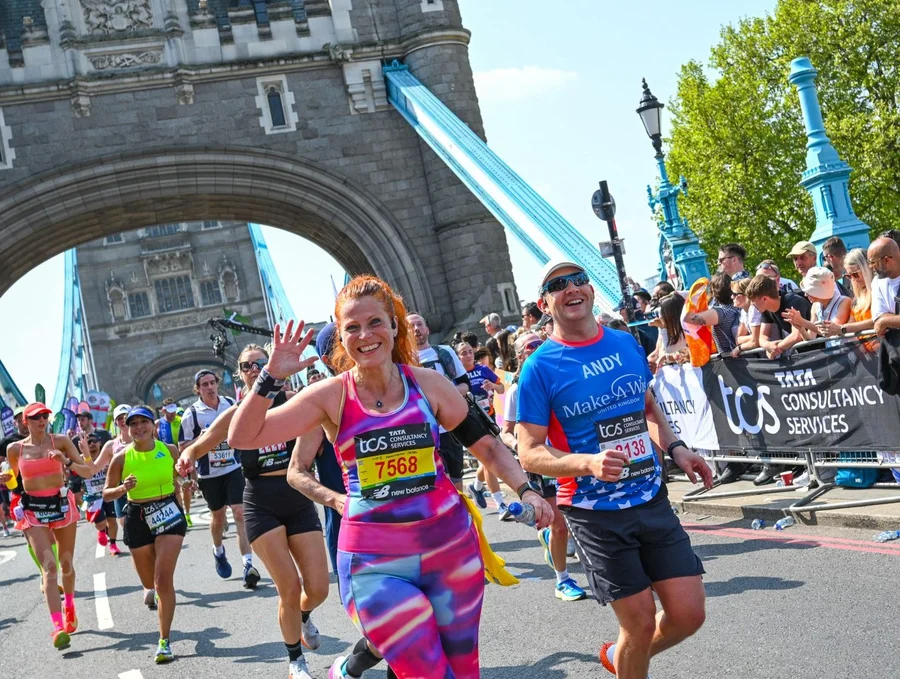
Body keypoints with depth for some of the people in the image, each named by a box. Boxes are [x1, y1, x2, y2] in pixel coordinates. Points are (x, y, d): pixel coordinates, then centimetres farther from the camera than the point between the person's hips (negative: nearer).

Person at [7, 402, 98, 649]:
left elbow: (89, 471, -6)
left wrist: (67, 463, -19)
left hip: (61, 505, 1)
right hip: (32, 510, -1)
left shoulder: (60, 442, -2)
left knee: (66, 564, 14)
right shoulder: (15, 449, 2)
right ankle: (58, 627, -21)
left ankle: (69, 608, 41)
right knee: (49, 566, -15)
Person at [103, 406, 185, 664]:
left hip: (169, 514, -1)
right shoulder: (121, 458, -8)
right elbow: (106, 494, -1)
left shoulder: (169, 450, -6)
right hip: (138, 519, 1)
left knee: (164, 579, -12)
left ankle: (165, 641, -2)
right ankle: (154, 590, 58)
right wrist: (123, 489, -20)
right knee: (149, 581, 16)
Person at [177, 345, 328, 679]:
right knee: (290, 589, -7)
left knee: (318, 588, -1)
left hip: (298, 499, 1)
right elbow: (197, 447, 1)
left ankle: (303, 617, 38)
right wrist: (186, 457, -20)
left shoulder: (291, 400, 0)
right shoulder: (235, 414, 1)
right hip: (261, 504, -1)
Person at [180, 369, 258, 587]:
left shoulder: (231, 404, 1)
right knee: (217, 515, 14)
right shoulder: (191, 414, -7)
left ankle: (248, 564, -16)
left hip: (234, 468, 1)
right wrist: (203, 439, -20)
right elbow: (184, 448, -5)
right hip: (209, 474, -1)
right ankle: (218, 551, 43)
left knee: (240, 513, -11)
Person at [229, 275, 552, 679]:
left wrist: (525, 491, -5)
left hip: (450, 546, 3)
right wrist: (272, 376, -17)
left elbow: (486, 445, 8)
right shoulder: (331, 396, -5)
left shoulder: (429, 384, 0)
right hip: (375, 562, -3)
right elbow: (243, 437, -7)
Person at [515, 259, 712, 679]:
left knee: (689, 614, 4)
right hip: (596, 513, -5)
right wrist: (588, 463, -28)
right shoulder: (540, 367, -11)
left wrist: (675, 448, 4)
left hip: (653, 500, 5)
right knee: (641, 625, 2)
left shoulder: (627, 344, 5)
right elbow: (530, 454, -11)